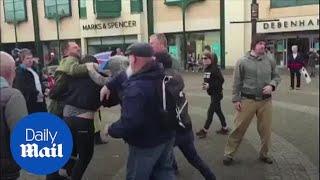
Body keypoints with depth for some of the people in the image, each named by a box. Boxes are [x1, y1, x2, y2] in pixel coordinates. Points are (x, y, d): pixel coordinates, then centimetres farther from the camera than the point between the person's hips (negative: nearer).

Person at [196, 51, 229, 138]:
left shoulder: (215, 68, -18)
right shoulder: (206, 69, 6)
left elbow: (221, 80, -23)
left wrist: (209, 86, -27)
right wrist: (205, 85, -4)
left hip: (217, 93, -9)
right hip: (212, 93, 9)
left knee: (210, 111, -2)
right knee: (218, 111, 16)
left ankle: (204, 131, 7)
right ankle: (224, 128, 29)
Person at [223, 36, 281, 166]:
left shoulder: (270, 61, 4)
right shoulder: (242, 62, -4)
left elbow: (276, 76, 14)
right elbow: (237, 82, -2)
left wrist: (272, 85, -8)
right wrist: (236, 99, -6)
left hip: (265, 101, 3)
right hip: (247, 101, -3)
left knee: (265, 130, 12)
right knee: (239, 128, 2)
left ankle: (264, 154, 33)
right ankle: (229, 154, 17)